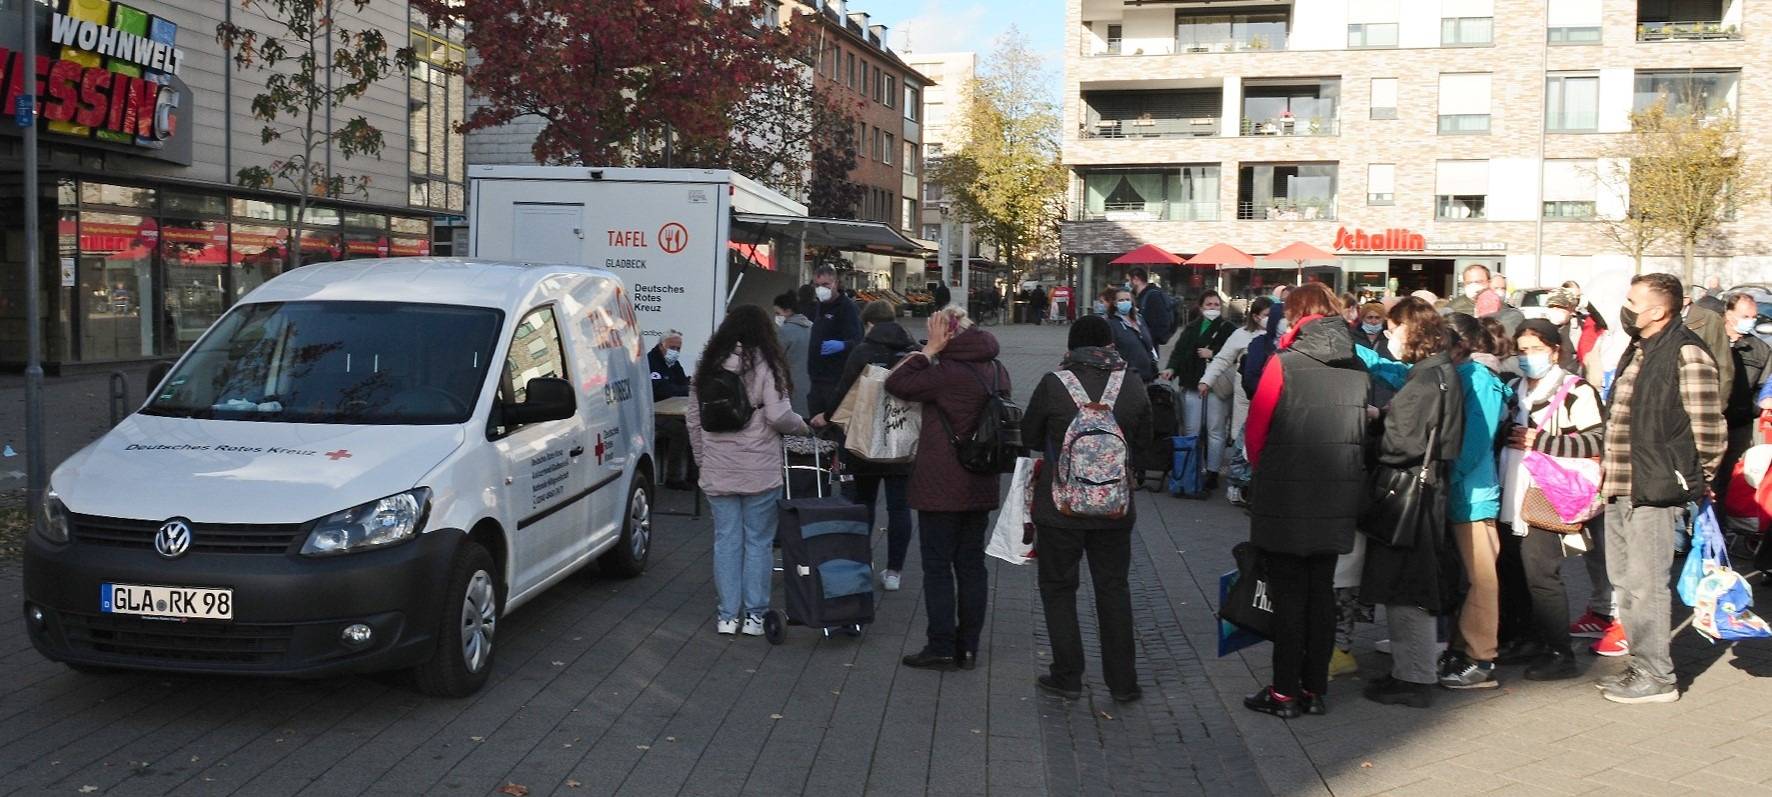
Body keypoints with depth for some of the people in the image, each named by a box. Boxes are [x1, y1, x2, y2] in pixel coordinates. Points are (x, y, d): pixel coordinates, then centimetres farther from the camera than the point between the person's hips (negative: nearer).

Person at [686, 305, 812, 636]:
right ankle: (755, 614, 9)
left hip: (717, 472, 4)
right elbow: (778, 416, -15)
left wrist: (702, 459, 19)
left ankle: (728, 615, 11)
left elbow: (694, 420, 10)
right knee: (758, 541, 5)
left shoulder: (708, 367, 7)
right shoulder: (765, 365, -8)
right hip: (761, 471, -4)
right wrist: (801, 425, 5)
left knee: (726, 541, 8)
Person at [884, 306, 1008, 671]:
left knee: (938, 566, 1)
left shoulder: (948, 373, -19)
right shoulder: (996, 370, 7)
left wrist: (930, 349, -11)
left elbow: (896, 384, -15)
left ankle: (941, 648, 3)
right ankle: (968, 646, 16)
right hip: (980, 487, 7)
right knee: (972, 565, 11)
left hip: (941, 487, -7)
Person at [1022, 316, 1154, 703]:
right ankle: (1122, 682, 16)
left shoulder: (1053, 384, -13)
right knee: (1113, 589, 13)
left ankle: (1067, 677, 14)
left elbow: (1030, 436, 1)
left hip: (1059, 507, -2)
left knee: (1058, 587, 12)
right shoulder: (1132, 384, -6)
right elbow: (1144, 441, 6)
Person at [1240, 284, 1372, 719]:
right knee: (1322, 591, 13)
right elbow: (1363, 433, 6)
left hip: (1286, 500, -4)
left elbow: (1256, 430, -6)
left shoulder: (1285, 363, -12)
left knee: (1288, 594, 4)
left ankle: (1285, 692, 8)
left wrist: (1263, 469, 12)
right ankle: (1314, 689, 19)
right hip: (1338, 502, 5)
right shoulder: (1359, 370, 3)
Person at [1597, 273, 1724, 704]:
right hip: (1621, 489, 9)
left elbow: (1708, 428, -15)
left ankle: (1656, 677, 7)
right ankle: (1640, 665, 27)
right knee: (1625, 580, 15)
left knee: (1645, 584, -3)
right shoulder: (1638, 351, 15)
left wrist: (1694, 480, -5)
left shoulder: (1686, 354, -14)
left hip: (1655, 491, -9)